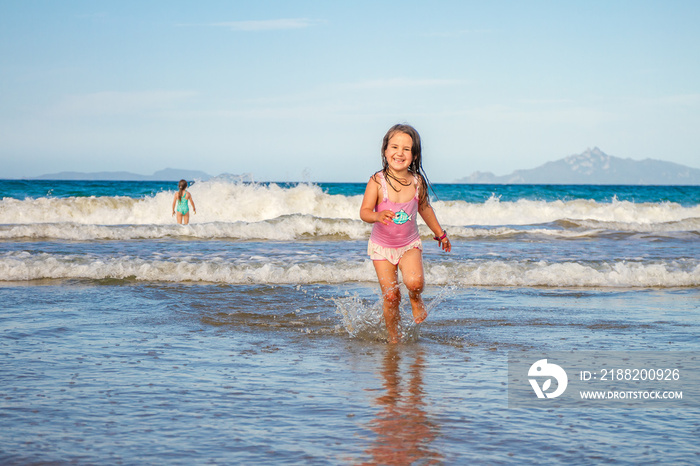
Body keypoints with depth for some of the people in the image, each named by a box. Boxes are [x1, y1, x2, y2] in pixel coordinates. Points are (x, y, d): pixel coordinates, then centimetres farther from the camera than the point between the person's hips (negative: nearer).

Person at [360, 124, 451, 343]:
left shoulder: (417, 182, -10)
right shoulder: (377, 182, -20)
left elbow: (424, 208, 9)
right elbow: (364, 212, -22)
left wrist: (440, 234, 20)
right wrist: (378, 216, -46)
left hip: (410, 244, 1)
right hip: (382, 246, -1)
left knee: (414, 281, -23)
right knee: (391, 296, -3)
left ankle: (416, 301, 13)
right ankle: (393, 338, 20)